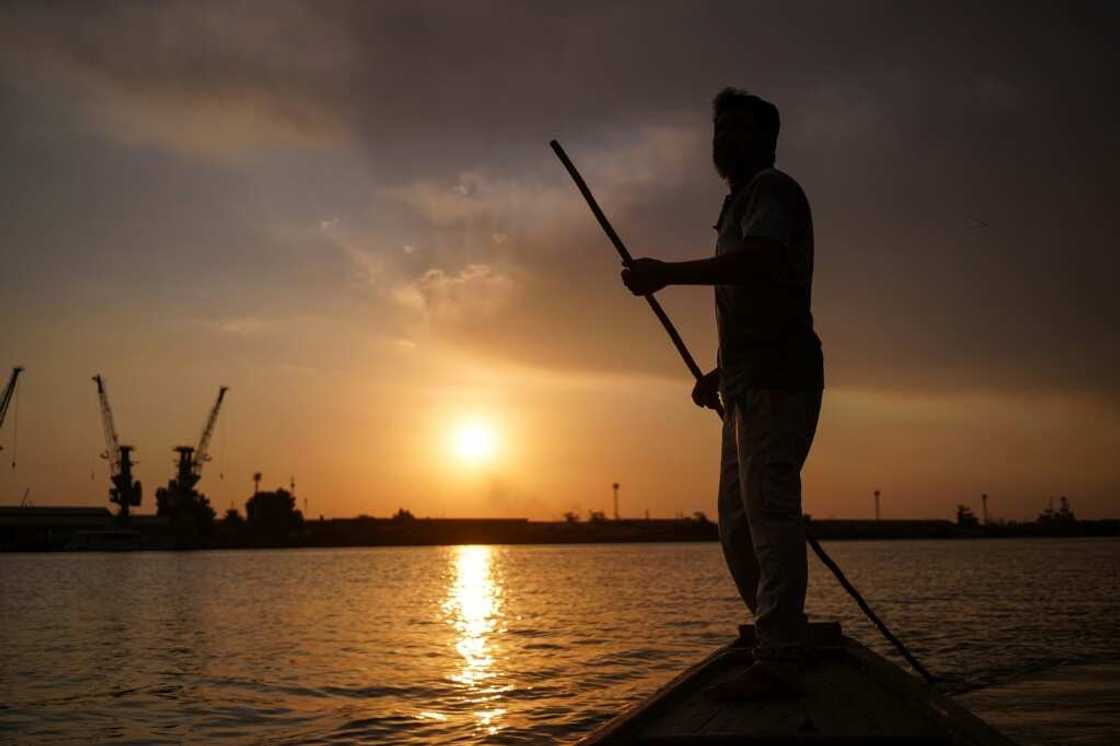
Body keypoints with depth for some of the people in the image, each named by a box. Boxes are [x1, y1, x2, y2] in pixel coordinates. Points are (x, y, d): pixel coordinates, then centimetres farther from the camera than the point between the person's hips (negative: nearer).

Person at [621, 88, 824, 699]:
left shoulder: (772, 189, -1)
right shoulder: (740, 205, 29)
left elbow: (758, 261, -24)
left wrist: (668, 273, -22)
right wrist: (721, 372, 23)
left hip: (776, 380, -10)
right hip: (750, 386, 10)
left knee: (769, 515, -12)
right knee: (738, 525, 11)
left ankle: (778, 665, -10)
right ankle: (784, 641, 20)